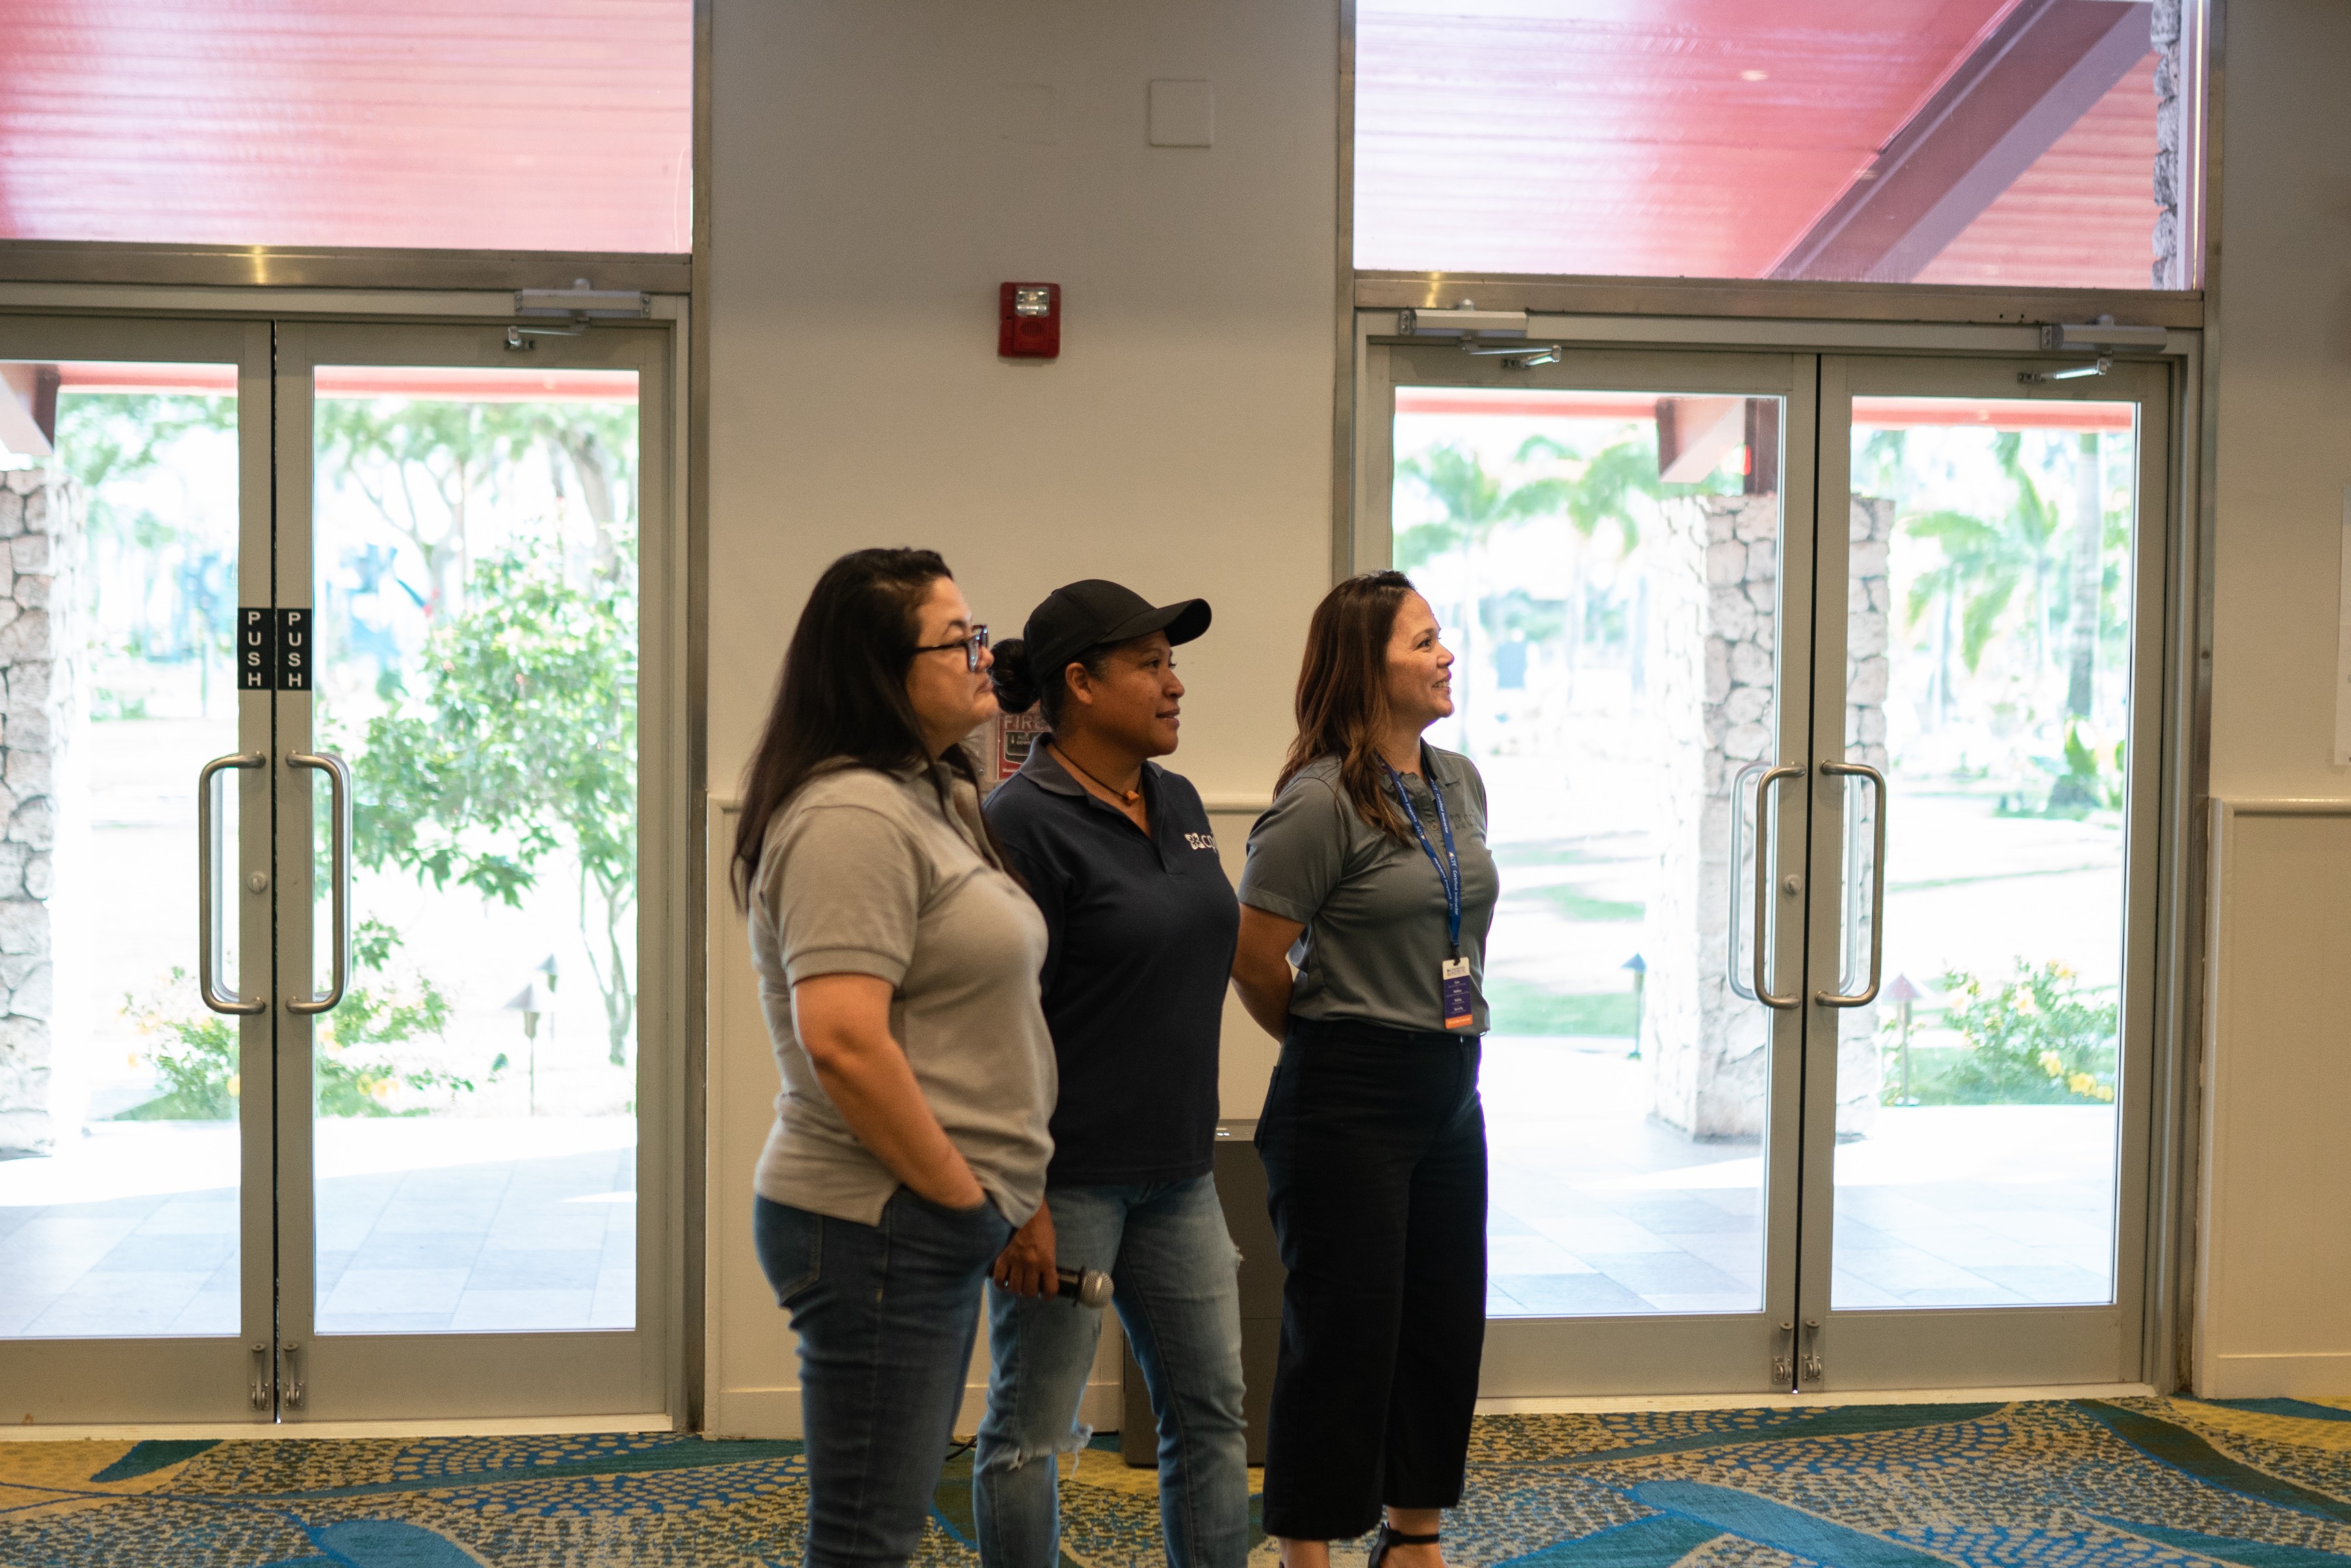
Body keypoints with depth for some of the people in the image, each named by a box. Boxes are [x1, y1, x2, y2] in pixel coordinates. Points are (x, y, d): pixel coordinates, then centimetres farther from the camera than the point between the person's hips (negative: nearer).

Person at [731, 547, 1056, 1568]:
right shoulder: (852, 817, -18)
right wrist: (963, 1194, -17)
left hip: (935, 1223, 10)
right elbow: (842, 1039, -26)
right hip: (880, 1226, -10)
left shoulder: (936, 799, 13)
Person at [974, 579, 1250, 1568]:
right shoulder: (1024, 822, -15)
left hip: (1176, 1175, 8)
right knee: (1032, 1429, 6)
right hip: (1068, 1178, -8)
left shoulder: (1178, 804, 9)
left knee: (1211, 1411, 12)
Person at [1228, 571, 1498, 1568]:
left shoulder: (1460, 784, 8)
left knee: (1446, 1324, 14)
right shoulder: (1321, 803, -17)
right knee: (1344, 1335, -1)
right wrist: (1333, 1043, 2)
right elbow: (1254, 962, -14)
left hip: (1449, 1090, 8)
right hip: (1349, 1102, -8)